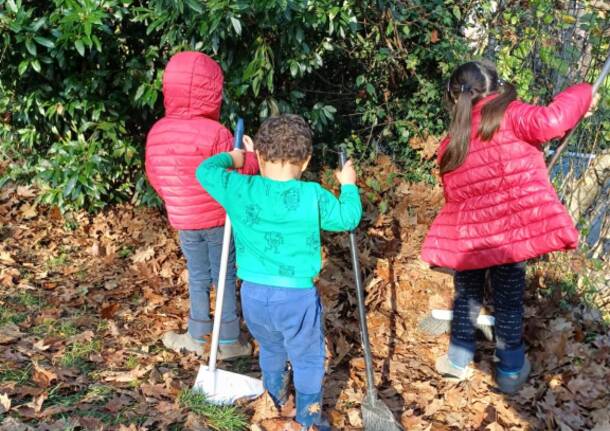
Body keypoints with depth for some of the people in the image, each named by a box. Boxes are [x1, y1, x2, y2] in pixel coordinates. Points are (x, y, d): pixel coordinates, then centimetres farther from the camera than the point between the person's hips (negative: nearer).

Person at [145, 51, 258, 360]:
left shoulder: (157, 132, -3)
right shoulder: (214, 132, -20)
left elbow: (154, 177, 7)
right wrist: (253, 156, 3)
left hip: (184, 220, 4)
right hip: (219, 218, -4)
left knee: (198, 278, 18)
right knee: (225, 279, 9)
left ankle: (197, 338, 27)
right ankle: (229, 342, 18)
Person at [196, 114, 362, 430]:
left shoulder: (239, 190, -7)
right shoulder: (313, 196, -12)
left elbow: (204, 171, 8)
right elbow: (348, 218, 2)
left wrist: (230, 159, 25)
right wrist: (348, 185, 18)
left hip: (254, 294, 4)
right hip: (297, 296, -3)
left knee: (271, 350, 29)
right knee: (308, 359, 15)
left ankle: (274, 401, 49)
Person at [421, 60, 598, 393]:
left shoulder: (450, 145, 10)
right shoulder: (507, 116, -8)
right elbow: (549, 122, -25)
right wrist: (582, 94, -9)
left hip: (466, 237, 4)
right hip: (508, 233, -4)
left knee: (467, 298, 21)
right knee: (509, 304, 10)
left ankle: (458, 361, 33)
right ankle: (510, 372, 24)